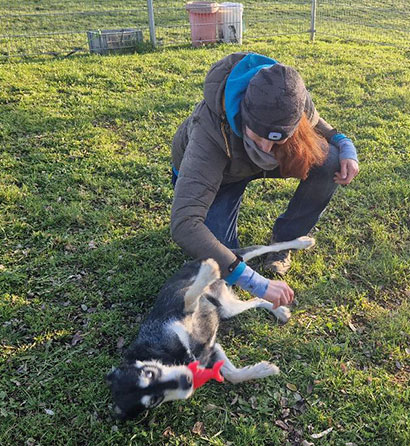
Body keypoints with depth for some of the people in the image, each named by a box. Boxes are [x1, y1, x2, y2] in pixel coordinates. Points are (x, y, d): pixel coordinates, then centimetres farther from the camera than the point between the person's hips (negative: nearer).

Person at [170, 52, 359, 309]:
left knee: (330, 162, -22)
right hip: (217, 173, -3)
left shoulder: (293, 100, -30)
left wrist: (345, 144, -24)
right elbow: (184, 225, -50)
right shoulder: (209, 132, -44)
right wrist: (256, 283, -54)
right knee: (220, 261, -16)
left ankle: (283, 241, -3)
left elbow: (315, 123, -2)